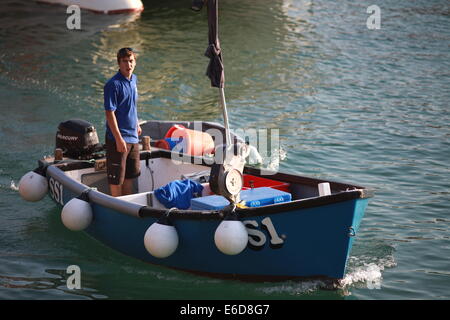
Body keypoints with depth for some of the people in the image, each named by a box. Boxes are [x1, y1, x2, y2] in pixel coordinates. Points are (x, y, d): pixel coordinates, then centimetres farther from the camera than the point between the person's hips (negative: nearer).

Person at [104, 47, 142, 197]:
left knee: (130, 174, 18)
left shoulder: (134, 79, 8)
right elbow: (110, 113, -19)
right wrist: (119, 139, -22)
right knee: (116, 177, 1)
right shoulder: (113, 84, -17)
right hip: (118, 138, -8)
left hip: (133, 136, 8)